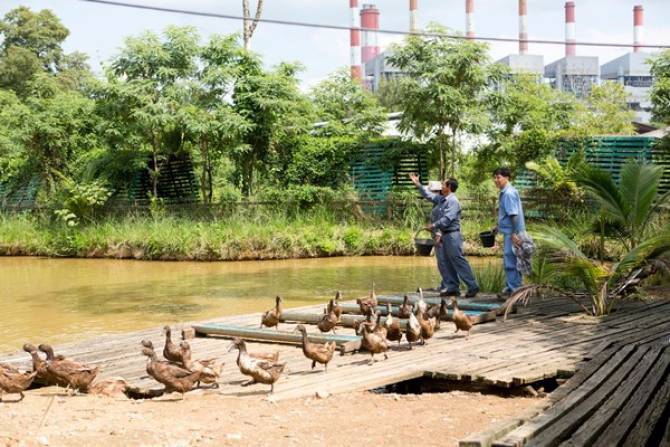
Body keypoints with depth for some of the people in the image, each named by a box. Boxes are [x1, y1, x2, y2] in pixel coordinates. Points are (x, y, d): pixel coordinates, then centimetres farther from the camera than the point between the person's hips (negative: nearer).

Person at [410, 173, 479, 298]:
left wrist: (434, 225, -22)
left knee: (459, 261, -10)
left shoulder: (453, 201, -13)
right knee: (443, 263, 8)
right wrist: (418, 184, 25)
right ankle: (452, 288, 12)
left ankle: (472, 286, -8)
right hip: (442, 236, 9)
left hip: (452, 236, -9)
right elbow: (429, 195, 27)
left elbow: (447, 218, -23)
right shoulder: (441, 199, 14)